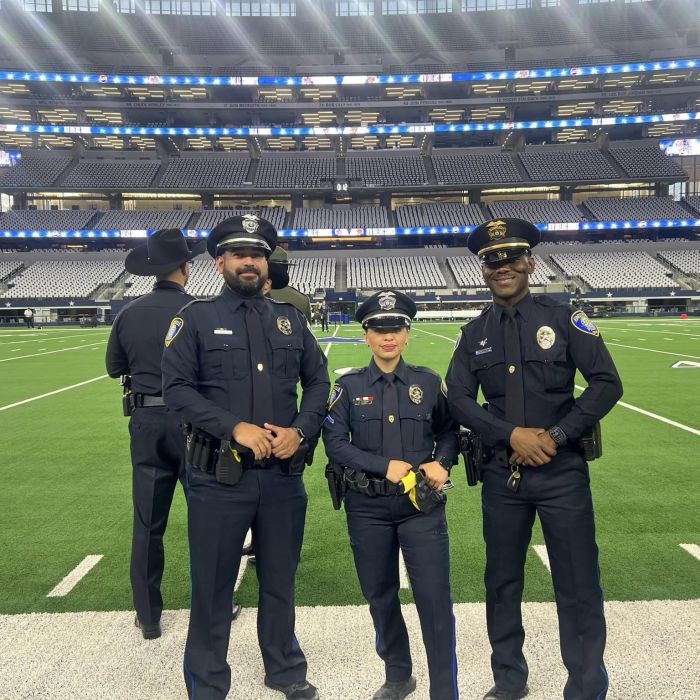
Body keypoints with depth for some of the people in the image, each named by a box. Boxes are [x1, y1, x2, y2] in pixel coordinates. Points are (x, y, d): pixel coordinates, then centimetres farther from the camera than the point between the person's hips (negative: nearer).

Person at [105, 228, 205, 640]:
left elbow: (115, 367, 11)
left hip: (146, 421, 3)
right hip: (192, 420, -3)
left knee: (148, 522, 11)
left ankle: (148, 616, 22)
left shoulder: (129, 314, 0)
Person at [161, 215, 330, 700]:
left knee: (280, 578, 18)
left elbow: (318, 380, 10)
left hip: (284, 473, 3)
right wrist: (234, 427, -18)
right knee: (213, 583, 10)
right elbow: (178, 387, -8)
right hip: (219, 474, -3)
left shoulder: (290, 319, 9)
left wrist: (301, 430, -6)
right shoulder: (197, 318, -1)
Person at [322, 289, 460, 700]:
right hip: (368, 508, 1)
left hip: (422, 505, -1)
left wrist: (442, 462, -11)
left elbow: (449, 431, 9)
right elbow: (335, 443, -6)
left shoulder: (428, 382, 1)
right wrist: (384, 464, -16)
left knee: (435, 598, -3)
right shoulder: (350, 386, 0)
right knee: (380, 596, 16)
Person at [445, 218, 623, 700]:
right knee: (502, 582, 14)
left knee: (579, 587, 3)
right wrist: (512, 435, -14)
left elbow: (607, 383, -6)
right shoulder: (475, 335, 5)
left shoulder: (564, 318, -2)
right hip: (501, 474, 3)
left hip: (562, 470, -2)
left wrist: (556, 435, -14)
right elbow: (459, 399, 0)